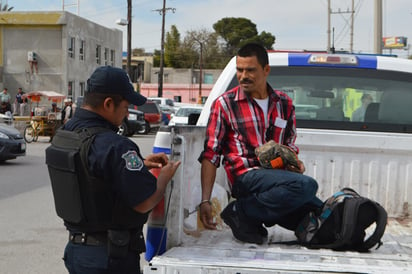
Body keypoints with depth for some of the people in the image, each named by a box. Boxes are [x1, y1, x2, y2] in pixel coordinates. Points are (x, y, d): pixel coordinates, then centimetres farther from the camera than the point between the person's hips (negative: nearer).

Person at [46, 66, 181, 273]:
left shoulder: (63, 134, 2)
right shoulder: (114, 146, -25)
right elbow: (144, 203, -23)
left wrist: (139, 164, 10)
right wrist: (165, 176, -4)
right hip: (110, 256, -8)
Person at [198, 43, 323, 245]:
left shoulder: (284, 103, 16)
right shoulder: (224, 104, 4)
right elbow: (210, 155, 1)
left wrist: (295, 163, 2)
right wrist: (205, 201, -8)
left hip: (278, 177, 6)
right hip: (246, 177, -6)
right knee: (305, 185, -32)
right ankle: (240, 212, -16)